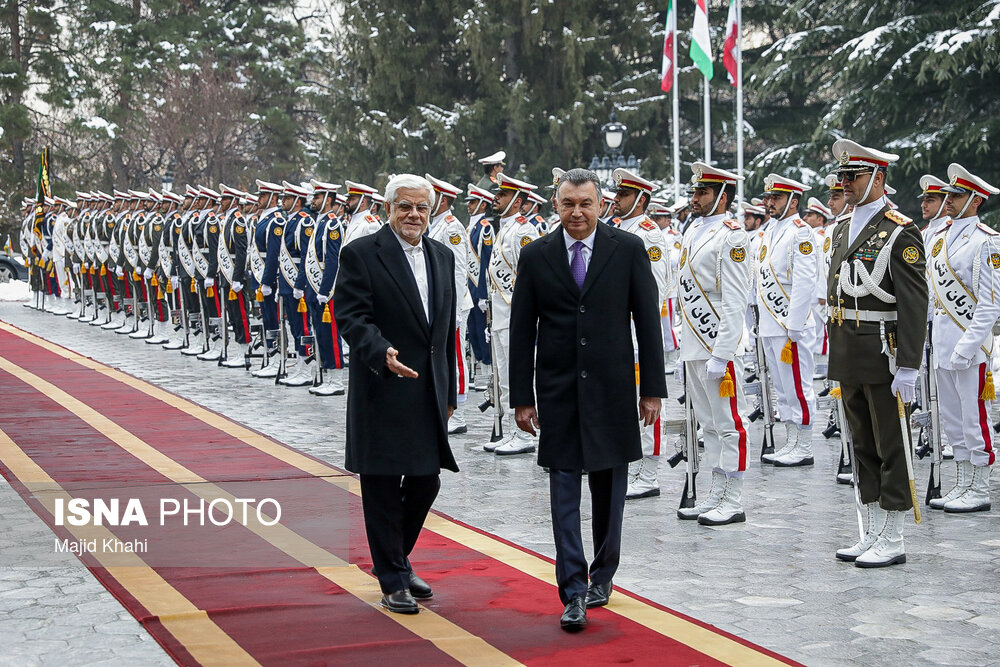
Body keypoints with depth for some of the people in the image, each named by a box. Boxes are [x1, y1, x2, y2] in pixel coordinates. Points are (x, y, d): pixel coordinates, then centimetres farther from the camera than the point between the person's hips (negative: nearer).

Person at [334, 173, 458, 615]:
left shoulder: (442, 257, 13)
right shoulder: (361, 254, -7)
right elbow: (351, 317, -14)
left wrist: (449, 391, 17)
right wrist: (382, 353, -31)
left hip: (428, 392, 6)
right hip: (382, 391, -6)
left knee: (426, 481, 10)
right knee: (382, 488, 2)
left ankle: (397, 559, 33)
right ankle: (393, 581, 13)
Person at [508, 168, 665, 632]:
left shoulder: (629, 250, -1)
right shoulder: (536, 256, 2)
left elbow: (647, 321, 1)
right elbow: (521, 331, 4)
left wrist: (652, 389, -2)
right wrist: (522, 397, 0)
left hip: (612, 389, 0)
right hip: (558, 390, 0)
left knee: (609, 489, 10)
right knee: (564, 489, -2)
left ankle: (602, 575, 28)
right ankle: (574, 593, 0)